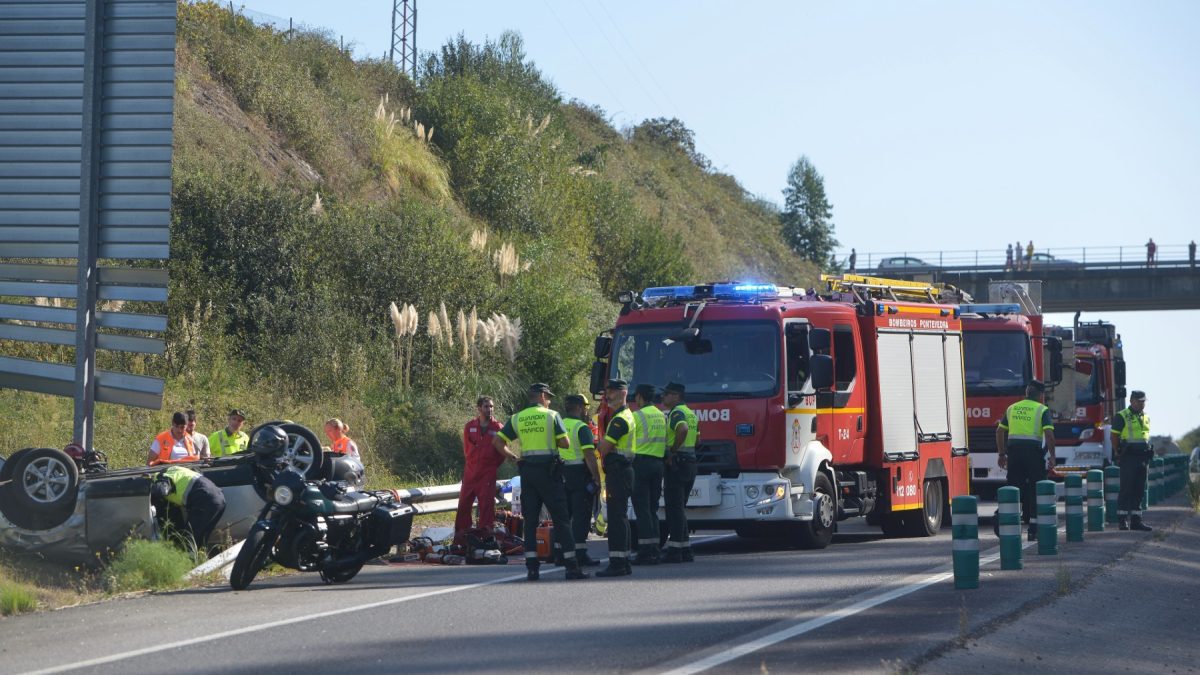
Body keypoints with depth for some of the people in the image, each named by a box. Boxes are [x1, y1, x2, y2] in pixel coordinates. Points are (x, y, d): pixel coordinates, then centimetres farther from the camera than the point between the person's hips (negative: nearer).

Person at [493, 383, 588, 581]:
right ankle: (571, 566, -3)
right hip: (548, 470, -4)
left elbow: (498, 441, 2)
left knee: (530, 520, 7)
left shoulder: (517, 419, 7)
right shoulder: (551, 416, -3)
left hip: (527, 470, 4)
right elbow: (565, 443, -8)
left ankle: (531, 567, 2)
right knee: (560, 518, -1)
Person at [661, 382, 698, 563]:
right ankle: (685, 549, 15)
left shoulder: (677, 413, -13)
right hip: (690, 462, 10)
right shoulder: (691, 413, 18)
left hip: (676, 464, -10)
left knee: (674, 507, -7)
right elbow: (697, 439, 26)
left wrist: (673, 451, -23)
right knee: (680, 508, 15)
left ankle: (675, 550, -9)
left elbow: (682, 429, -33)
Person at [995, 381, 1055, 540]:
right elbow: (1049, 433, -13)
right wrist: (1052, 456, -7)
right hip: (1034, 452, -4)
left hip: (1014, 451, 4)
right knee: (1035, 491, 3)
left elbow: (1000, 431, 14)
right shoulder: (1042, 410, -2)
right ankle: (1033, 529, 0)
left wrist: (1002, 454, 21)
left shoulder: (1012, 408, 13)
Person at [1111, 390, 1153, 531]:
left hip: (1142, 458, 7)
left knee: (1139, 491, 8)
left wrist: (1148, 453, 15)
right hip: (1128, 458, -7)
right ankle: (1122, 520, -4)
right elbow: (1114, 436, -6)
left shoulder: (1146, 417, 16)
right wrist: (1119, 454, -8)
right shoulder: (1122, 417, -5)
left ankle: (1136, 520, 12)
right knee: (1126, 489, -7)